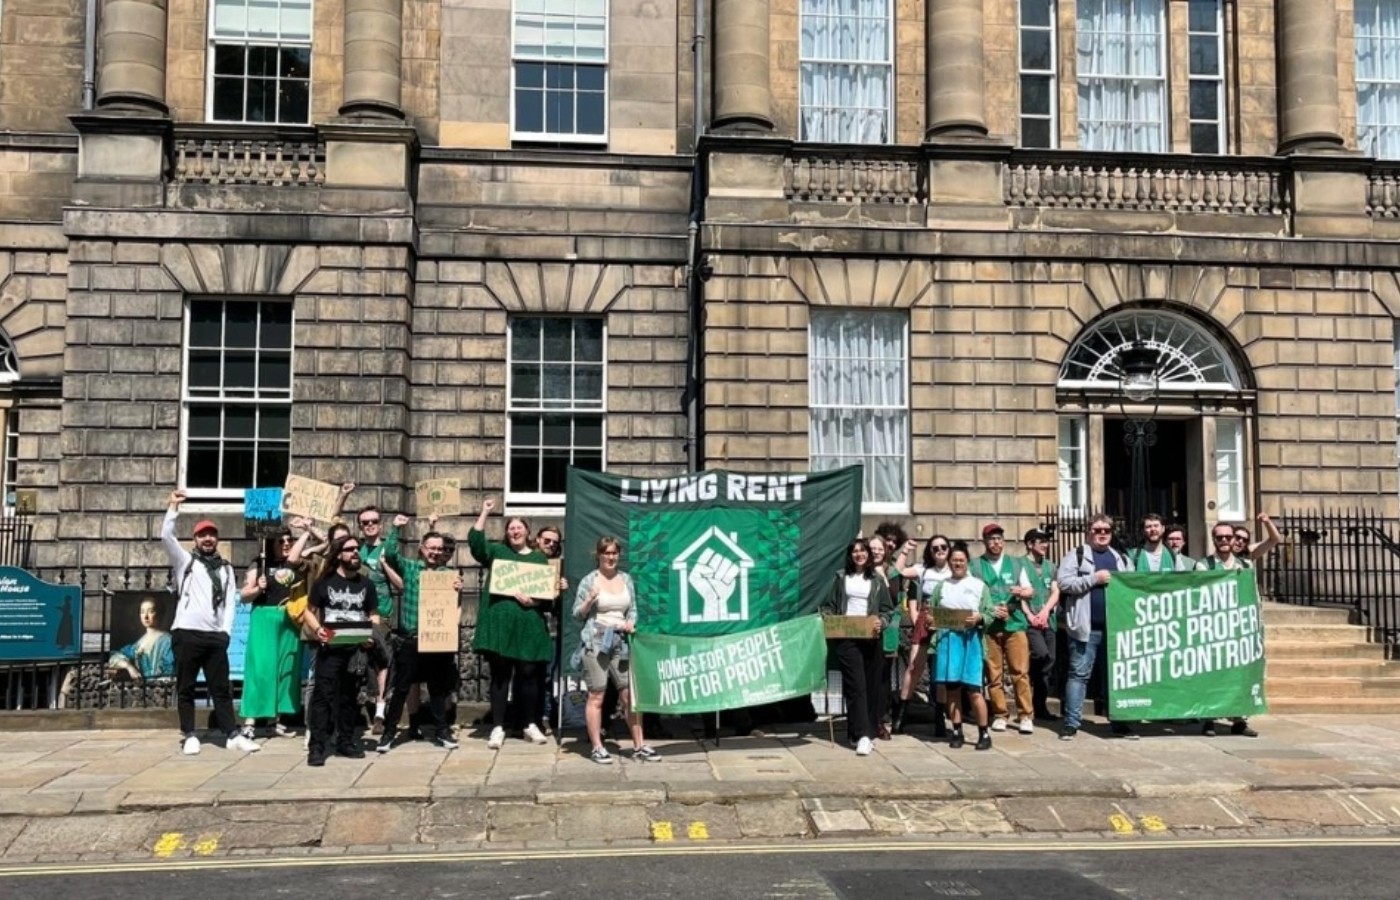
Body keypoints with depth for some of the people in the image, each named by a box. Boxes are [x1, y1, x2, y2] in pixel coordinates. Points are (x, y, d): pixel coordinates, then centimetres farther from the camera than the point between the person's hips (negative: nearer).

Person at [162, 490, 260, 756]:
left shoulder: (226, 568, 16)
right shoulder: (185, 561, 7)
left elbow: (230, 602, 11)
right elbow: (166, 535, -8)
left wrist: (226, 631, 0)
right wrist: (174, 506, -11)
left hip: (215, 635, 3)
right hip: (186, 634, -2)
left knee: (221, 688, 5)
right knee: (185, 688, 3)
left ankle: (233, 735, 5)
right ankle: (189, 736, 10)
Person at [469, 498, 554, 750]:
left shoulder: (539, 558, 13)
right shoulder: (497, 551, 13)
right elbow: (475, 541, -5)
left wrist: (533, 600, -13)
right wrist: (485, 514, -8)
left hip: (529, 626, 1)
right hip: (499, 624, -1)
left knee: (528, 674, 4)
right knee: (500, 675, 1)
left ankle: (529, 725, 15)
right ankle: (498, 727, 4)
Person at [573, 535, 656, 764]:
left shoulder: (626, 579, 12)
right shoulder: (589, 580, 0)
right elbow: (577, 614, 1)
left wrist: (630, 622, -2)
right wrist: (590, 598, -16)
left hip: (621, 642, 4)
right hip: (596, 642, -4)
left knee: (630, 694, 2)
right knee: (596, 696, -1)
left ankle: (639, 746, 8)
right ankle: (596, 747, 8)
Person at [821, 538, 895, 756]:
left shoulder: (877, 580, 11)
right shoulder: (841, 578, 12)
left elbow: (888, 609, 8)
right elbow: (829, 605, 12)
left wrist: (882, 622, -11)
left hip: (871, 638, 1)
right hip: (846, 638, -1)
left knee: (871, 686, 2)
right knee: (856, 685, -10)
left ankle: (868, 732, 13)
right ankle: (863, 735, -15)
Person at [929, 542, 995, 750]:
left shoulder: (979, 585, 6)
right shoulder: (941, 586, 13)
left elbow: (991, 613, 3)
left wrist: (979, 618, -16)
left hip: (970, 640, -2)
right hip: (947, 640, 2)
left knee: (974, 690, -5)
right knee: (951, 689, 5)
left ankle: (984, 733, 5)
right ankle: (957, 731, 14)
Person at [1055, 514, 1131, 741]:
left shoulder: (1122, 559, 18)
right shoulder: (1076, 555, 2)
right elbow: (1063, 582, -10)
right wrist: (1094, 578, -14)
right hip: (1087, 626, -4)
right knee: (1079, 673, -1)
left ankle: (1119, 721, 18)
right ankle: (1071, 722, 2)